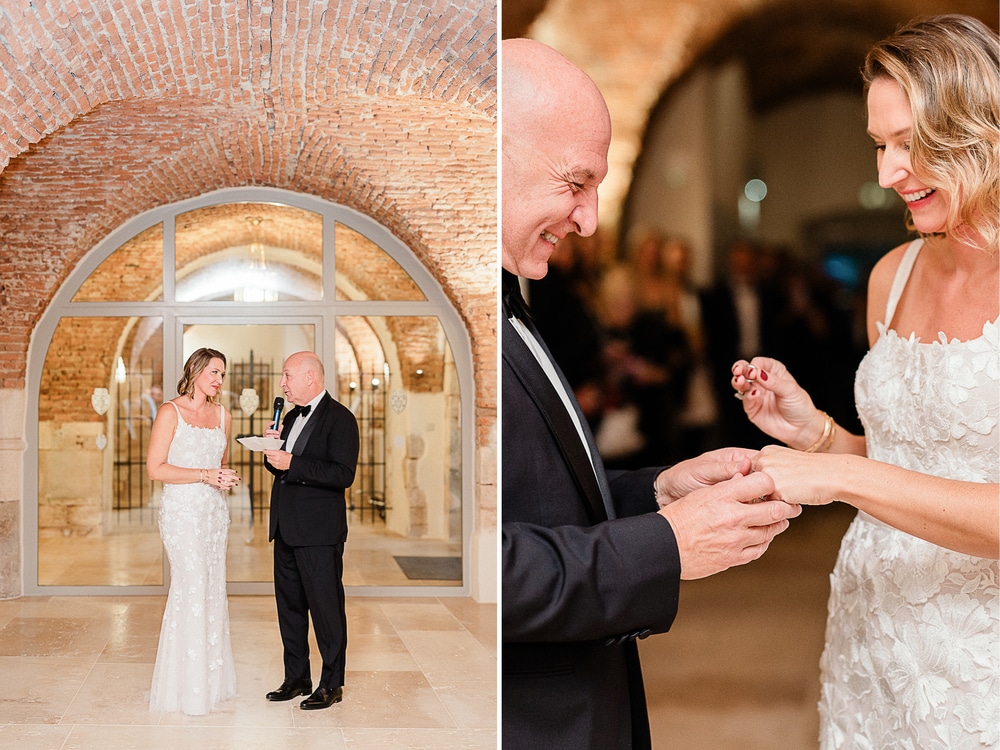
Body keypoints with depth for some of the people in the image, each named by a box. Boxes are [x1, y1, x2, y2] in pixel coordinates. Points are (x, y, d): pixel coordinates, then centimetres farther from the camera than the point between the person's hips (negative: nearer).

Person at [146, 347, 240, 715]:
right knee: (192, 585, -9)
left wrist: (226, 478, 3)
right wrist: (204, 475, -15)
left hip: (215, 509, 6)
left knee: (214, 587, 6)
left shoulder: (223, 416, 12)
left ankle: (211, 678, 13)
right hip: (182, 509, -6)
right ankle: (185, 683, 0)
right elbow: (155, 468, -11)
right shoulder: (171, 412, -6)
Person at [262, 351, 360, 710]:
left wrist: (292, 463, -23)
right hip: (286, 528, 9)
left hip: (319, 532, -9)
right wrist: (273, 449, 2)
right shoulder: (292, 417, 17)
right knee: (289, 604, 14)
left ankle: (332, 683, 8)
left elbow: (343, 474, -20)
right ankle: (296, 677, 24)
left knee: (326, 606, -2)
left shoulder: (339, 418, -10)